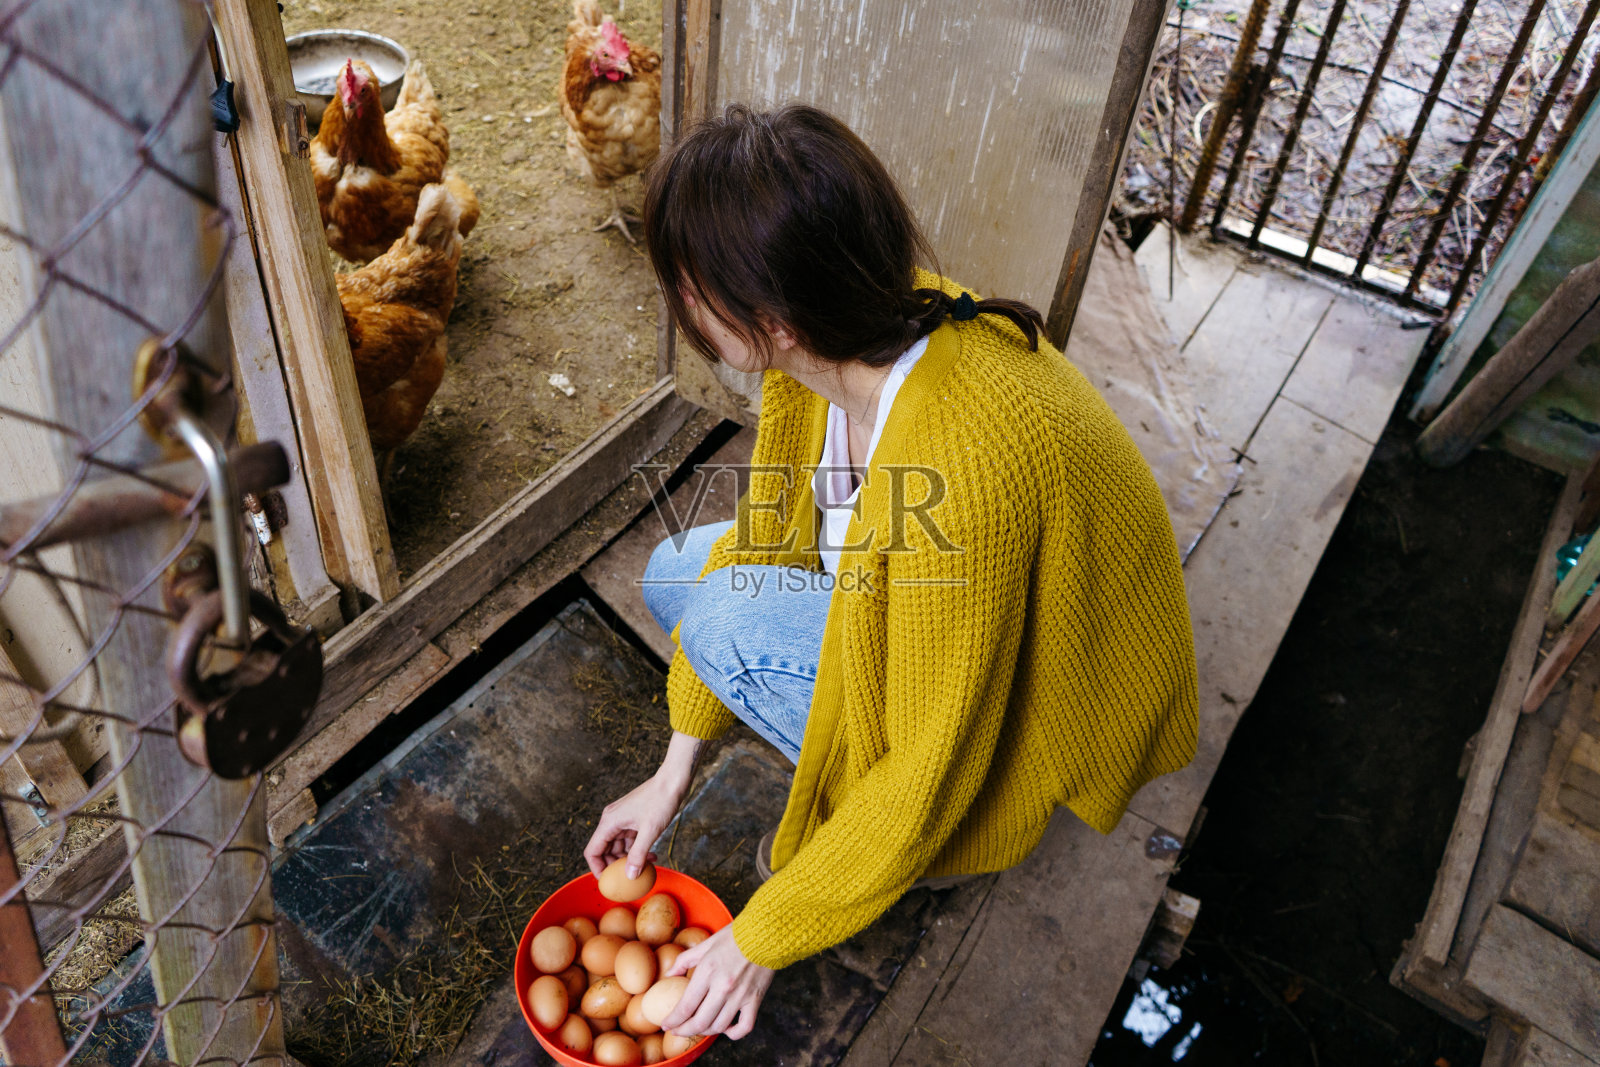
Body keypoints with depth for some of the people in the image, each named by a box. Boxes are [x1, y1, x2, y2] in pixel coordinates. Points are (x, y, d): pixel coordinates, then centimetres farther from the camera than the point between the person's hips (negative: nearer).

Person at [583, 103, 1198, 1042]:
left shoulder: (957, 463, -41)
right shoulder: (848, 333, -17)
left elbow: (930, 772, -30)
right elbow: (763, 534, -4)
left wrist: (763, 938, -16)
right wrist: (676, 770, 0)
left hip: (1035, 704, -7)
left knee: (730, 621, -22)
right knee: (677, 576, 1)